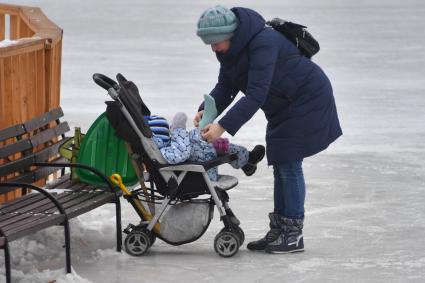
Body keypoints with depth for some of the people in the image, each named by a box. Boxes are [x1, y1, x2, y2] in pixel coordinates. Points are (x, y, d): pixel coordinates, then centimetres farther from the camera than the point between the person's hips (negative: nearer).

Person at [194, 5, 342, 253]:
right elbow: (225, 86, 0)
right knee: (281, 166, 11)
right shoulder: (231, 48, -3)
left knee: (289, 165, -10)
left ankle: (294, 235, -4)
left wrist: (223, 126, -41)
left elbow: (256, 94, -37)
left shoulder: (263, 43, -32)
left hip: (307, 100, -9)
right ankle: (278, 230, 18)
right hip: (283, 107, 9)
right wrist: (206, 110, -19)